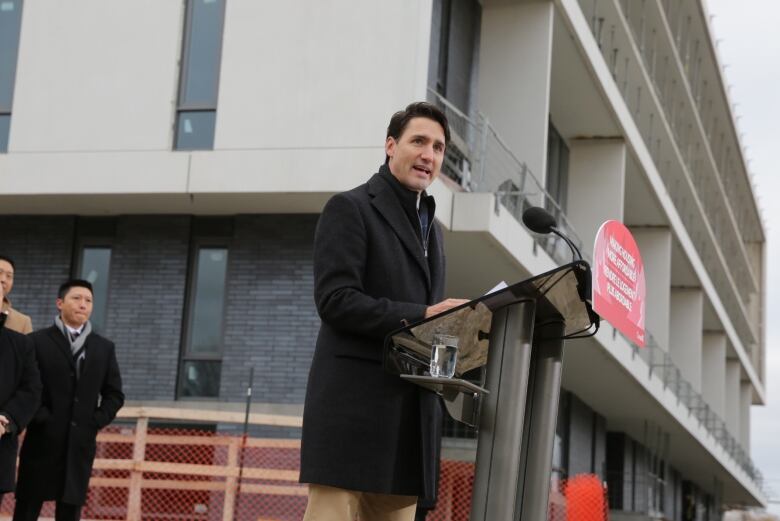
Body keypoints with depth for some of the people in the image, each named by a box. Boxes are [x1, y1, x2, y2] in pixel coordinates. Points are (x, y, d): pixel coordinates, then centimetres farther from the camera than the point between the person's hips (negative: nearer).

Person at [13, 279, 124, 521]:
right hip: (42, 441, -3)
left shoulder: (104, 347, 13)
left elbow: (115, 394, 13)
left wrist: (96, 422, 0)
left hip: (81, 444, 3)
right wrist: (40, 418, -11)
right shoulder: (37, 341, 3)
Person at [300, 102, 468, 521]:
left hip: (411, 407, 7)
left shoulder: (431, 229, 23)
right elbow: (335, 301, -12)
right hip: (354, 402, -7)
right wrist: (420, 315, -18)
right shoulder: (350, 208, -1)